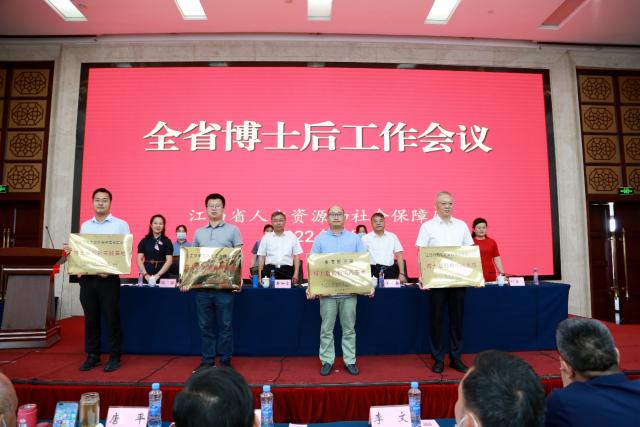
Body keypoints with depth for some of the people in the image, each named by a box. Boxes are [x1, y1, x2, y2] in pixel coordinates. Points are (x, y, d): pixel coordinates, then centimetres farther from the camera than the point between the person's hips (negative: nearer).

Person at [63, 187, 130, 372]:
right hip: (87, 278, 4)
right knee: (90, 318, 9)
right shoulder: (85, 226, 14)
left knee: (112, 319, -1)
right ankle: (92, 356, 20)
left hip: (109, 279, -4)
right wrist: (69, 250, -5)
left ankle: (114, 357, 9)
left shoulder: (120, 224, 0)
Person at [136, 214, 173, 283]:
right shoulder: (144, 241, 8)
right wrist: (145, 274, -9)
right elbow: (139, 259, 4)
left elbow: (169, 261, -3)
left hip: (162, 277, -1)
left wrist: (158, 275, -12)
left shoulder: (167, 242, 3)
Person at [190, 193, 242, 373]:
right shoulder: (199, 232, 15)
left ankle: (225, 361, 14)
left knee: (225, 325, 3)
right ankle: (207, 360, 20)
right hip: (202, 284, 4)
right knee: (205, 325, 10)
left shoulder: (232, 230, 4)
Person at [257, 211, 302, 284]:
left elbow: (296, 256, 7)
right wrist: (260, 275, 2)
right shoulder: (266, 237, 9)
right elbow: (261, 256, 8)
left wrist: (296, 274, 0)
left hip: (287, 271, 0)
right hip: (270, 270, 0)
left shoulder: (292, 236, 7)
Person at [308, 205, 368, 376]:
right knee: (326, 329, 6)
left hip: (350, 291, 1)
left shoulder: (355, 238, 7)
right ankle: (327, 361, 17)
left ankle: (350, 361, 19)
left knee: (349, 329, 9)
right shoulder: (320, 239, 5)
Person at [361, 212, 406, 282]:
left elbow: (399, 256, 10)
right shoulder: (366, 238, 3)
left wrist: (401, 274, 3)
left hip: (389, 271, 2)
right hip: (373, 271, -2)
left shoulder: (392, 237, 10)